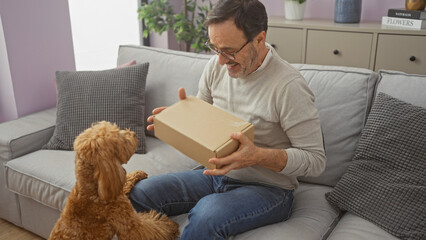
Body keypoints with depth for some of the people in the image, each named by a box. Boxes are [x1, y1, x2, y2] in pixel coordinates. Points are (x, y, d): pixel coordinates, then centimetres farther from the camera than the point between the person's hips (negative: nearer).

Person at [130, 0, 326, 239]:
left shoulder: (289, 86, -22)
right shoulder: (217, 65, -2)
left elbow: (316, 160, -18)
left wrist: (258, 156, -33)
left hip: (268, 189, -6)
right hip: (216, 175, 6)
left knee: (207, 214, -35)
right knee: (140, 193, -11)